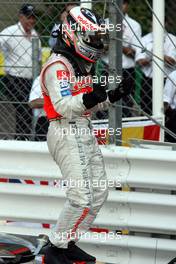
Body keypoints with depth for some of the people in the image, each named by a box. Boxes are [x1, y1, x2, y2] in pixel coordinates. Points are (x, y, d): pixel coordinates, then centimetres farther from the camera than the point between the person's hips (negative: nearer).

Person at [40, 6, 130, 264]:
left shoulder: (84, 64, 16)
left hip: (85, 131, 10)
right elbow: (62, 106, -25)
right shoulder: (58, 66, -16)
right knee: (81, 198, -16)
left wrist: (111, 96, 6)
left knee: (99, 192, 12)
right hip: (67, 133, -10)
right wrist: (89, 99, -39)